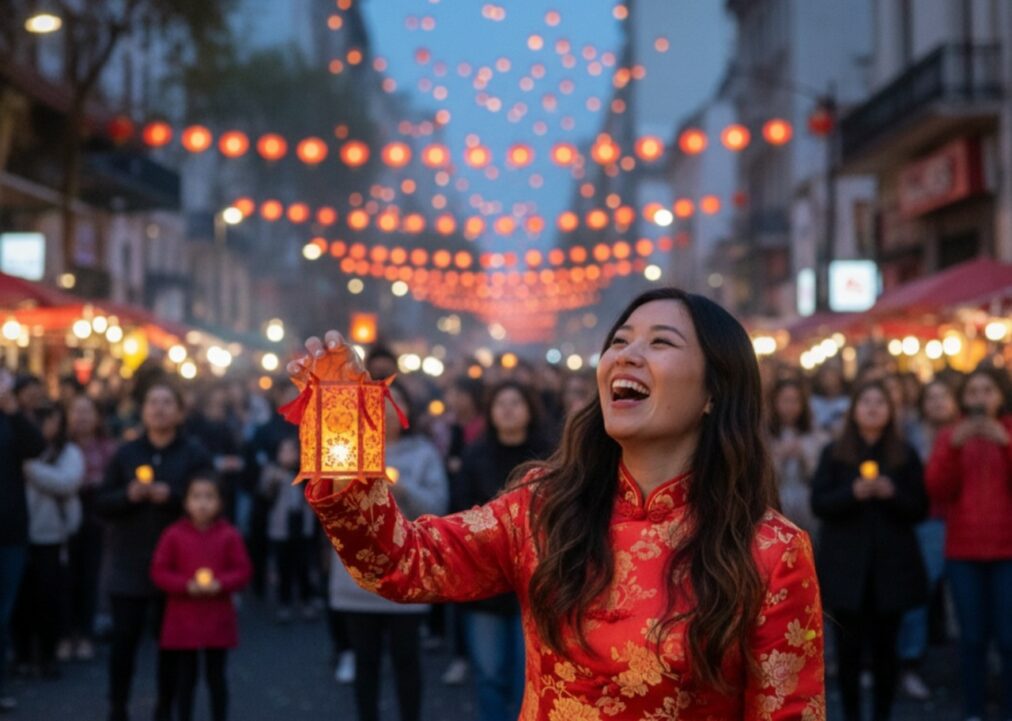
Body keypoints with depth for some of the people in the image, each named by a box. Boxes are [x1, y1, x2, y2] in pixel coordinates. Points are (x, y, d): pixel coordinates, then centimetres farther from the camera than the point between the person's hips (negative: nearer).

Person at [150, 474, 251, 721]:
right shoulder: (174, 534, -6)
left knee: (216, 676, 10)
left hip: (218, 619, 0)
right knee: (186, 677, 8)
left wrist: (220, 584, -19)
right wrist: (186, 585, -19)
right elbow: (159, 571, -4)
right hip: (183, 618, 0)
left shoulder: (229, 535, -4)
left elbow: (243, 569, -1)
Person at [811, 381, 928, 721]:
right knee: (848, 645, -2)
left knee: (885, 645, 1)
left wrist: (892, 493, -14)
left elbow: (919, 508, 5)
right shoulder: (834, 453, 8)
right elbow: (818, 503, 0)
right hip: (846, 563, -1)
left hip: (891, 565, 1)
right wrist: (853, 492, -17)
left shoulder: (905, 455, 9)